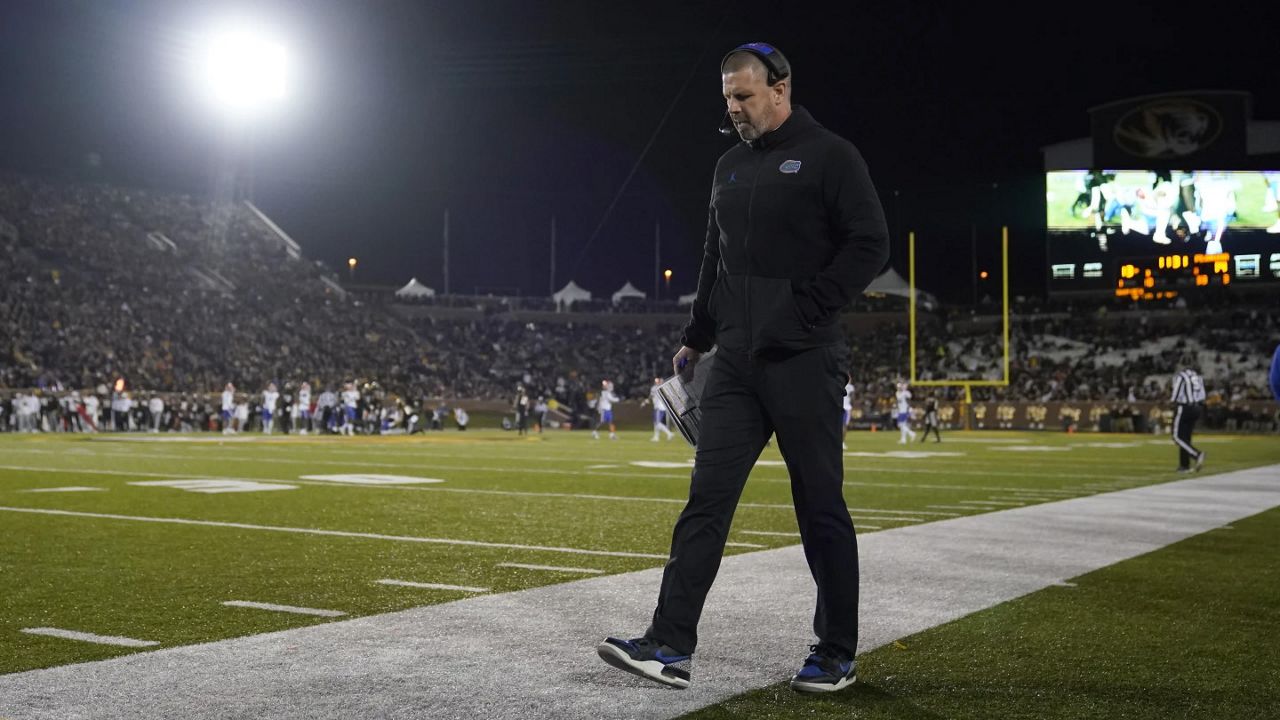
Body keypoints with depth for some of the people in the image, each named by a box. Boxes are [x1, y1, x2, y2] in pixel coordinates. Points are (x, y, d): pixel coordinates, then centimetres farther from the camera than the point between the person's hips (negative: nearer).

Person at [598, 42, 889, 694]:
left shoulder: (828, 156, -3)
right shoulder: (730, 166, 18)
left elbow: (870, 244, -9)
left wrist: (808, 308, -15)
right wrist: (696, 339, 21)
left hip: (802, 362, -6)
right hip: (735, 361, 6)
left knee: (821, 509, 2)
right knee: (707, 499, 0)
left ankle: (837, 655, 13)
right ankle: (671, 647, -1)